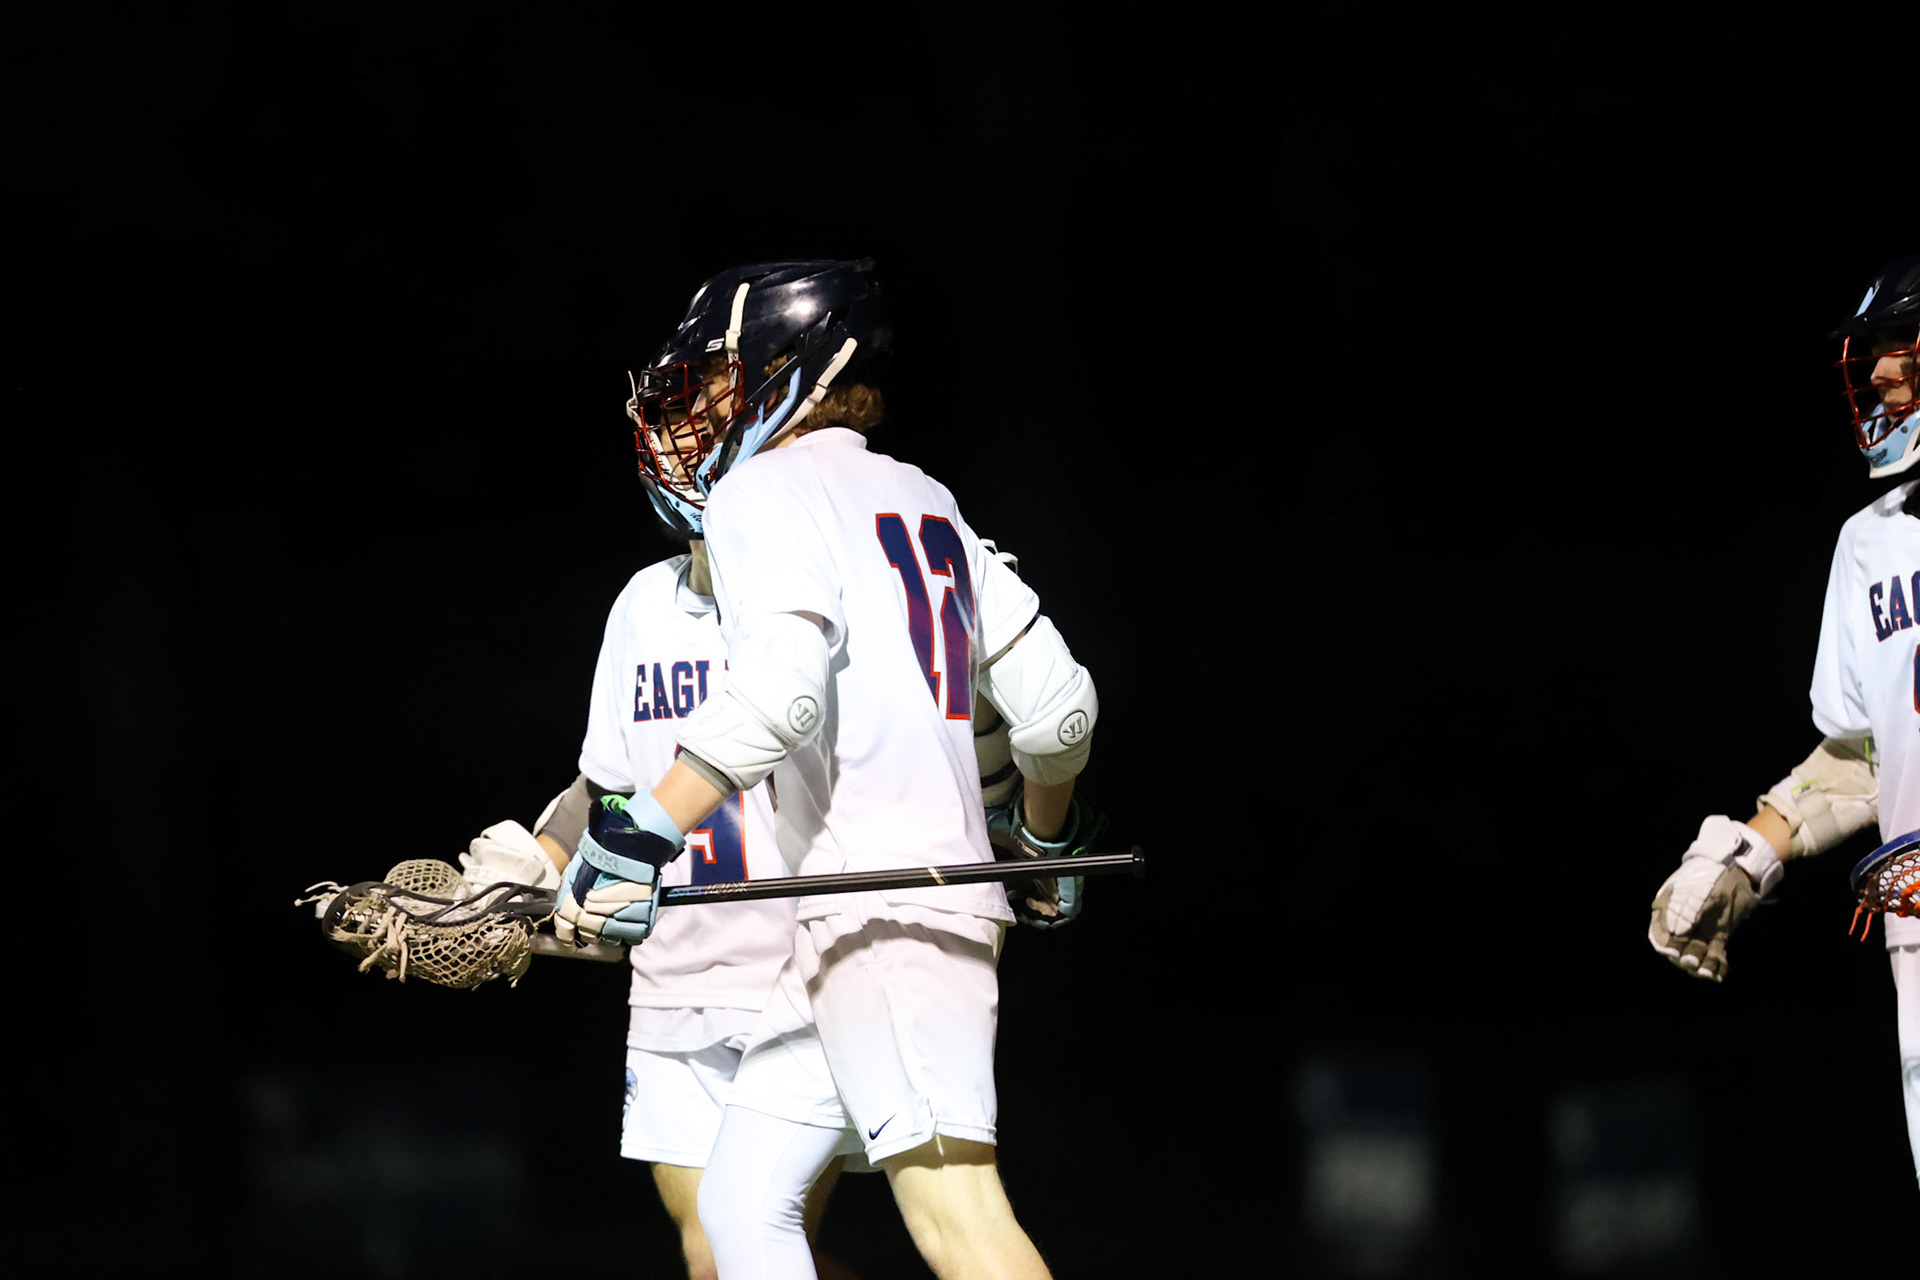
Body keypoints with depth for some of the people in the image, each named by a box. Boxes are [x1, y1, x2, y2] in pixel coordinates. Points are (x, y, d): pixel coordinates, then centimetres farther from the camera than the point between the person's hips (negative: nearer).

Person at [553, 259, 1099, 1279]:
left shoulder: (765, 491, -4)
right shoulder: (925, 503, 21)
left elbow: (782, 693, -22)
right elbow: (1057, 706, 22)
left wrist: (636, 841, -24)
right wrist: (1044, 838, 40)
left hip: (886, 916, -9)